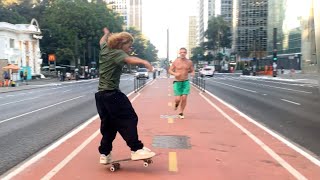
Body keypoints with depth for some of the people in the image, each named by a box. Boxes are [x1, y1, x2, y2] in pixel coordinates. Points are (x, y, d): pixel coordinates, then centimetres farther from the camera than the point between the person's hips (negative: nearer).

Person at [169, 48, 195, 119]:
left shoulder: (189, 62, 0)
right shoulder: (175, 62, -4)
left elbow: (192, 70, 11)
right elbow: (170, 70, 3)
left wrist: (192, 73, -13)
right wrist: (175, 73, -17)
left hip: (186, 82, 1)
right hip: (177, 82, -1)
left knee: (184, 98, -5)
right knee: (178, 99, -8)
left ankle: (181, 113, 14)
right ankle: (176, 103, 31)